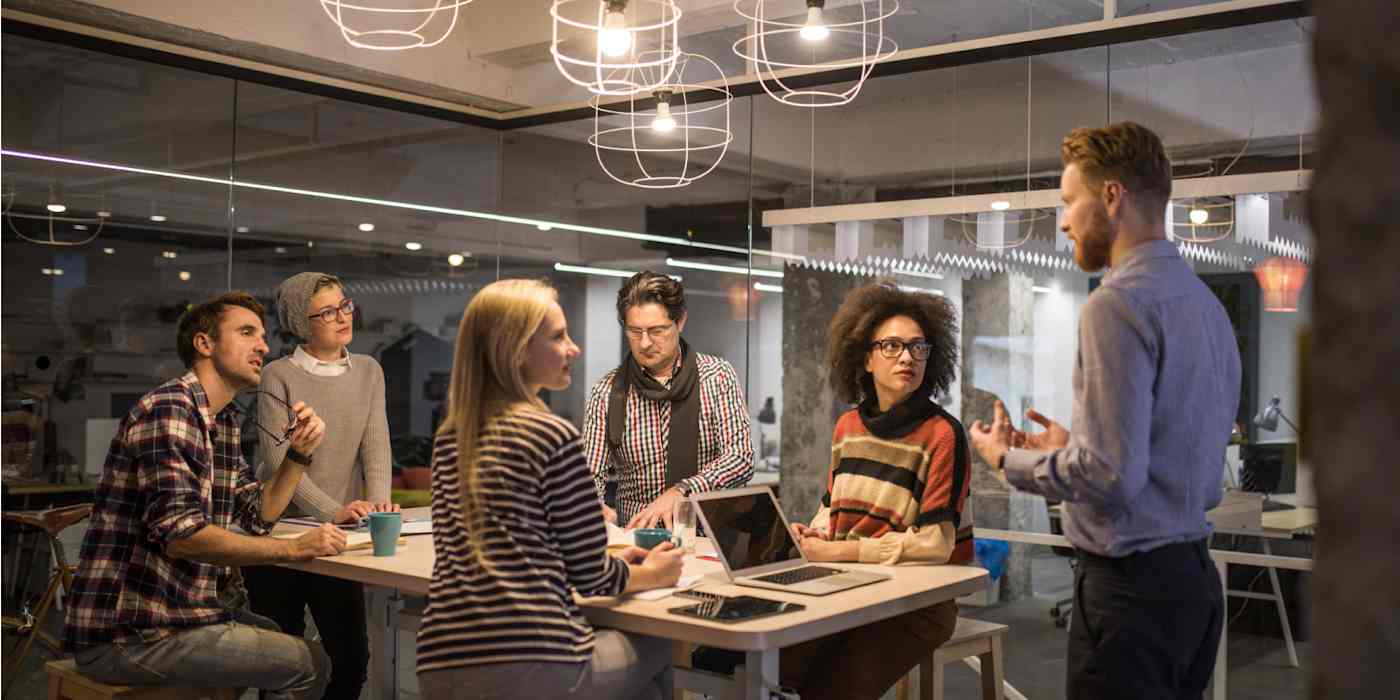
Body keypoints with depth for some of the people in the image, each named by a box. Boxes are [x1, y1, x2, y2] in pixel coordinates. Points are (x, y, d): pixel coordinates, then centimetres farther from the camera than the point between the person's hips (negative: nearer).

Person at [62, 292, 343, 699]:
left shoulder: (225, 421, 14)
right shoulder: (168, 409, -17)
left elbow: (258, 517, 16)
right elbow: (180, 534, -27)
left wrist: (300, 454, 1)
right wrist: (294, 549, -26)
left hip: (178, 609, 10)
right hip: (126, 634, -10)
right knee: (310, 666, -9)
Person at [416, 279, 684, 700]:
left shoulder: (449, 437, 12)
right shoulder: (554, 435, -9)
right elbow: (589, 575, -4)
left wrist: (616, 561, 25)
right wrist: (653, 574, 17)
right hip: (529, 661, -7)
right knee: (655, 651, 23)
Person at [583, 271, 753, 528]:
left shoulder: (717, 377, 0)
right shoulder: (606, 393, 3)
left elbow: (741, 460, -8)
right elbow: (592, 474, 2)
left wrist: (679, 493, -23)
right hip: (634, 535, 1)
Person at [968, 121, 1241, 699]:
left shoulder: (1118, 304, -17)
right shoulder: (1204, 301, 11)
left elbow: (1112, 475, -22)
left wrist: (1010, 460, -7)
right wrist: (1070, 447, 19)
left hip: (1130, 585, -9)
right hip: (1193, 574, 9)